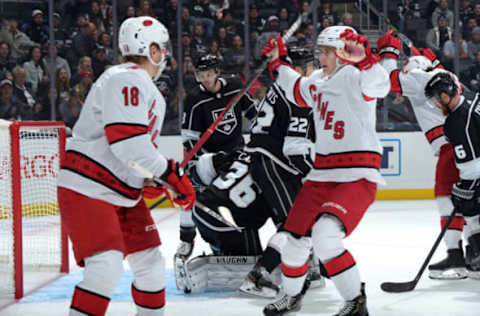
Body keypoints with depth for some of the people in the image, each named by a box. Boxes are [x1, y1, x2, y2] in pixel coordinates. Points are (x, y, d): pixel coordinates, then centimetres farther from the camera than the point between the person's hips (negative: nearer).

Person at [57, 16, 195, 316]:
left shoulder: (154, 96, 18)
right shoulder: (126, 79, -16)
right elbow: (126, 140, -26)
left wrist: (153, 179, 6)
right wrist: (171, 173, -22)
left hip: (124, 195, 10)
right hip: (87, 190, -10)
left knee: (150, 263, 14)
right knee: (107, 265, -23)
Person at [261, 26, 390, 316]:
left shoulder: (355, 77, -11)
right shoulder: (319, 81, 14)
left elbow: (379, 84, -34)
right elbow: (298, 91, 36)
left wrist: (364, 58, -49)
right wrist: (278, 63, 34)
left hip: (357, 177, -8)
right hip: (322, 175, 8)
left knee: (325, 235, -26)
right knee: (296, 236, 12)